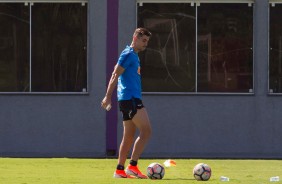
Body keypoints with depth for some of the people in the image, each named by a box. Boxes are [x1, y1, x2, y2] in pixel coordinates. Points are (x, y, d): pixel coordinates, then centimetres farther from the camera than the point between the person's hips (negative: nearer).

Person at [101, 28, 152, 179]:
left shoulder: (134, 55, 20)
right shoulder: (128, 54, -10)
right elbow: (115, 75, -15)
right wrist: (108, 96, -19)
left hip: (129, 99, 10)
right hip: (130, 98, -10)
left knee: (129, 136, 10)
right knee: (146, 131, -13)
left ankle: (120, 170, 10)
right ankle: (132, 166, -15)